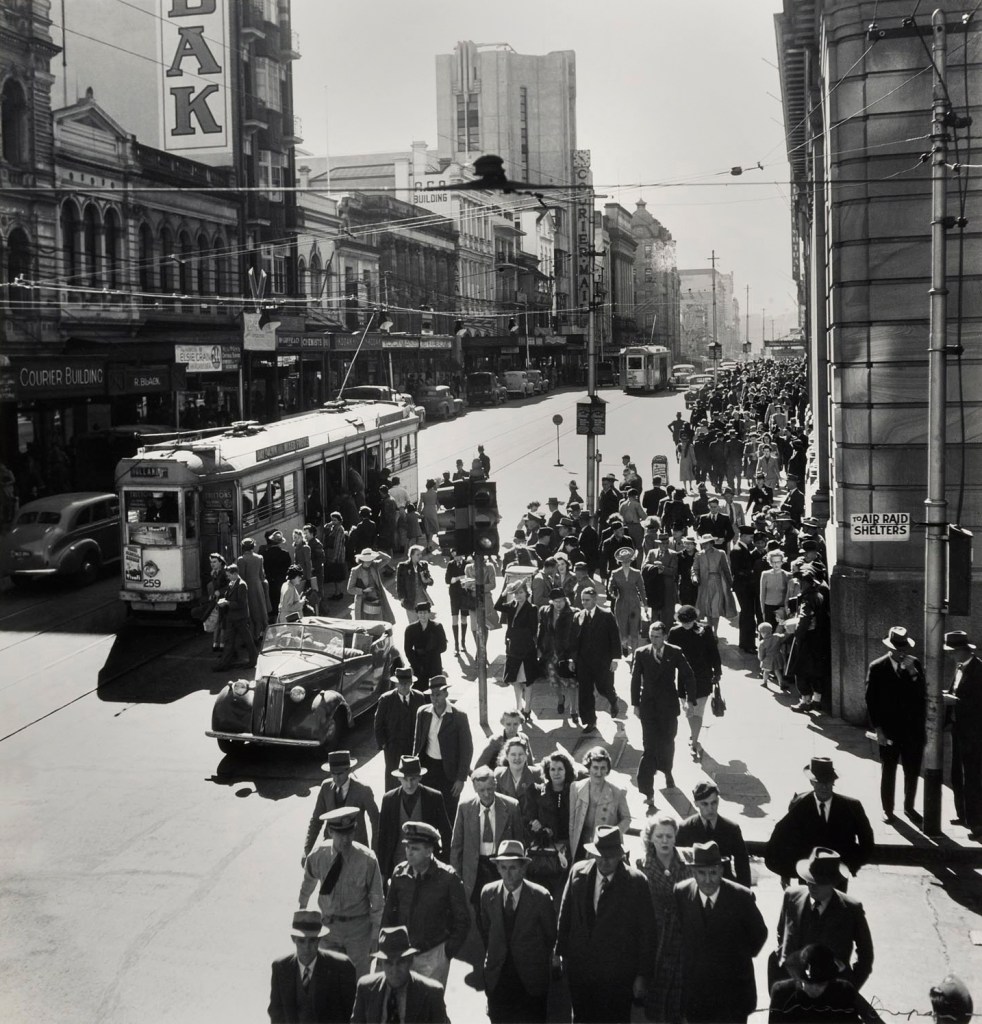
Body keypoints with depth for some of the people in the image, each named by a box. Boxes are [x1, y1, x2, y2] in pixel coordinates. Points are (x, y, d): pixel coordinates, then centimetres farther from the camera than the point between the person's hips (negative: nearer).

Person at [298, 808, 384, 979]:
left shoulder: (367, 859, -19)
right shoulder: (319, 854, -12)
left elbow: (376, 897, -9)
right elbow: (308, 880, 10)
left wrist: (375, 930, -3)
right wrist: (302, 905, 25)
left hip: (358, 925, -2)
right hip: (329, 924, 2)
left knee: (359, 977, 4)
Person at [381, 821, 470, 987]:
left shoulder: (448, 878, -11)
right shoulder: (399, 874, -3)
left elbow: (462, 920, -3)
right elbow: (388, 914, 8)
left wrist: (449, 951, -5)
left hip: (434, 955, -3)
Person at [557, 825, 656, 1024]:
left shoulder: (636, 882, -12)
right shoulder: (578, 872, -2)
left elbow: (647, 932, -7)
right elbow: (566, 915, 8)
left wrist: (642, 975, -6)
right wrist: (562, 952, 9)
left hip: (617, 976, -3)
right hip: (579, 969, 3)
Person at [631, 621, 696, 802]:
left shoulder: (675, 653, -2)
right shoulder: (641, 653, 0)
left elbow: (688, 676, 2)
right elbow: (635, 679, 4)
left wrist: (690, 699, -2)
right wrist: (636, 704, 2)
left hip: (668, 706, 1)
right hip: (648, 707, -1)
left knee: (667, 742, 13)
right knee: (650, 747, -7)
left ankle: (667, 771, 44)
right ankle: (648, 792, -9)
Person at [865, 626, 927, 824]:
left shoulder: (915, 664, 2)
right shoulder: (877, 668, -8)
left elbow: (923, 694, 2)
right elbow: (871, 701, -7)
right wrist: (878, 729, -9)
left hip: (913, 729, 3)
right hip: (889, 731, -3)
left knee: (912, 772, 11)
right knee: (888, 772, 10)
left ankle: (909, 807, 28)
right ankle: (887, 809, 23)